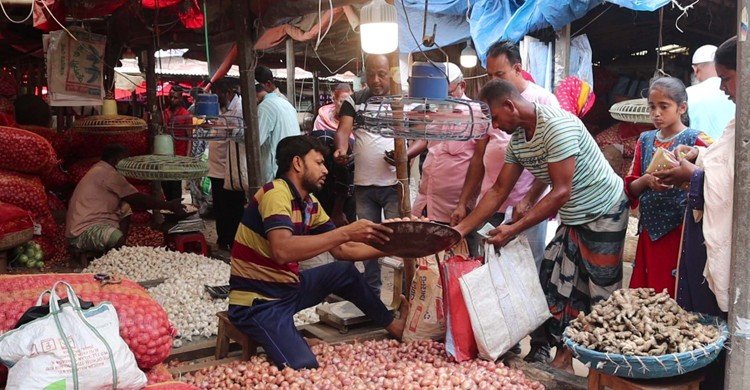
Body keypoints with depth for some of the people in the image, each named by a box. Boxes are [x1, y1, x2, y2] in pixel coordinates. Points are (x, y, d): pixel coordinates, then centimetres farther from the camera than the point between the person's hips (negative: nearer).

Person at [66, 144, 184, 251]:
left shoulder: (101, 171, 17)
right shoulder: (108, 173, -14)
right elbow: (139, 199, -11)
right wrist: (168, 206, -3)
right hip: (82, 233, -11)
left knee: (126, 208, 13)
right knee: (120, 241, -34)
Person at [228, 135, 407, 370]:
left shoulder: (310, 203, 5)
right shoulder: (276, 193, -21)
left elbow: (342, 250, 9)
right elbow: (283, 250, -37)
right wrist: (346, 232, -35)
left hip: (288, 288, 9)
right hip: (257, 302, -9)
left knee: (345, 271, 13)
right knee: (305, 368, -25)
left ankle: (393, 326, 26)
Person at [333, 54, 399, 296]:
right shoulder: (354, 101, 9)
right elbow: (343, 129, -3)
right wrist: (341, 149, -25)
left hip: (395, 184, -3)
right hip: (363, 185, 3)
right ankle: (371, 292, 26)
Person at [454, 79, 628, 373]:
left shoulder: (557, 125, -25)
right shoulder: (517, 139, 0)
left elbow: (561, 193, -27)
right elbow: (498, 191, 4)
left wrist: (514, 230, -27)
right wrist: (460, 229, -1)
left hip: (603, 213, -8)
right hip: (572, 218, 8)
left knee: (601, 295, 0)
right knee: (557, 285, 7)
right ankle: (563, 359, 20)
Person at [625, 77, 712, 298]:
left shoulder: (695, 140, -5)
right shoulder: (645, 140, 9)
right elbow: (631, 188, 9)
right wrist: (647, 180, -11)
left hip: (680, 231, -5)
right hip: (649, 229, 5)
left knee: (676, 297, 0)